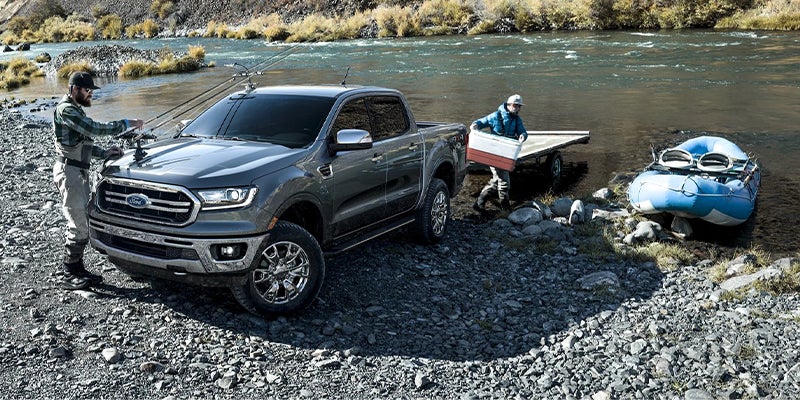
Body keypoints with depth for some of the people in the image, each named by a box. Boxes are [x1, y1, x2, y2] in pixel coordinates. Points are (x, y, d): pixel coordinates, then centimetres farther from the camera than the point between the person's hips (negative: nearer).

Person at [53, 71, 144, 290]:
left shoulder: (75, 110, 19)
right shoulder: (66, 110, -13)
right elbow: (94, 128, -23)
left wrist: (104, 152, 7)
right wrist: (127, 124, -17)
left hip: (79, 171, 10)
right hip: (69, 171, -10)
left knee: (79, 224, 12)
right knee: (79, 227, -8)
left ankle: (76, 270, 20)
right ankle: (69, 275, 1)